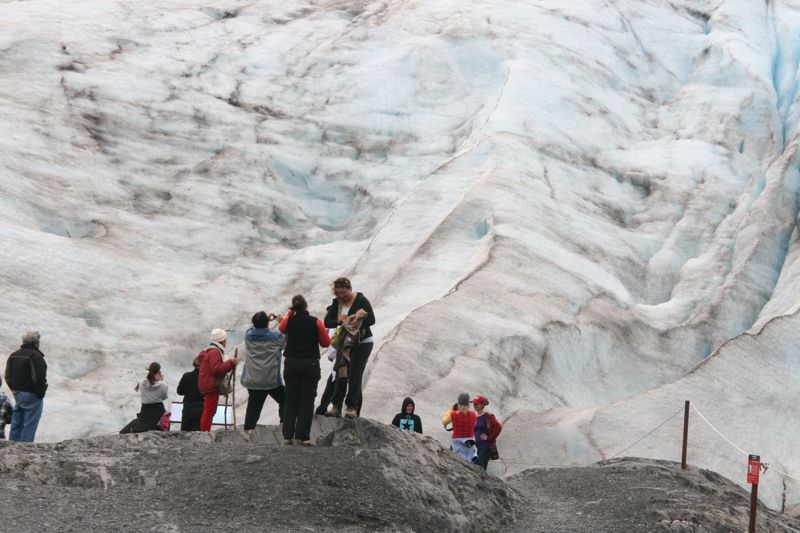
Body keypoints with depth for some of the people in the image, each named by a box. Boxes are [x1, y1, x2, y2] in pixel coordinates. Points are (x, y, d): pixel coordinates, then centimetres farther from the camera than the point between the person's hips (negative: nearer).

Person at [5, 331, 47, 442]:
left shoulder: (13, 355, 12)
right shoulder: (36, 356, -16)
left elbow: (8, 376, 16)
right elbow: (39, 378, -21)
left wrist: (14, 390, 18)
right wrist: (40, 393, -11)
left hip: (17, 394, 8)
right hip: (32, 395, -8)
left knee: (16, 424, 13)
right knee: (29, 425, -4)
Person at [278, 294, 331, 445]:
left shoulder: (289, 321, -1)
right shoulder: (316, 322, -9)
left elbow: (281, 328, 22)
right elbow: (326, 342, -1)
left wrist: (289, 313, 28)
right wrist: (326, 332, 18)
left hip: (291, 364, 3)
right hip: (310, 364, -3)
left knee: (290, 400, 8)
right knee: (307, 401, 0)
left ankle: (288, 435, 3)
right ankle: (303, 436, -5)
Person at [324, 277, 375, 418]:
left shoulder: (361, 301, -11)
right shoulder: (337, 303, 5)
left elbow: (371, 320, -20)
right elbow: (327, 322, 0)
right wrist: (338, 321, -21)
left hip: (362, 342, -5)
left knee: (354, 374, -12)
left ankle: (352, 407, -11)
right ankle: (336, 405, 4)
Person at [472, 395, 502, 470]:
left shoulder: (488, 416, -9)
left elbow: (498, 427, -18)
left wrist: (489, 438, -13)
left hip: (486, 446, -7)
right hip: (476, 446, 7)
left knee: (481, 467, -14)